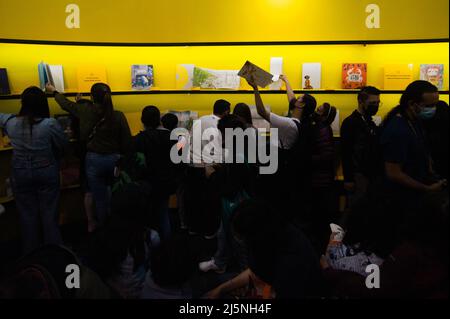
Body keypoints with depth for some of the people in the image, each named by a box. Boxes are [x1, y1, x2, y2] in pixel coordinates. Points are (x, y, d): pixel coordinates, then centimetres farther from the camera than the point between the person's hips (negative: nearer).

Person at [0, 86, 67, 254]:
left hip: (21, 174, 2)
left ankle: (31, 252, 26)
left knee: (28, 214, 13)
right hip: (47, 172, -2)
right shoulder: (50, 124, -19)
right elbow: (63, 144, -6)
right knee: (49, 213, 8)